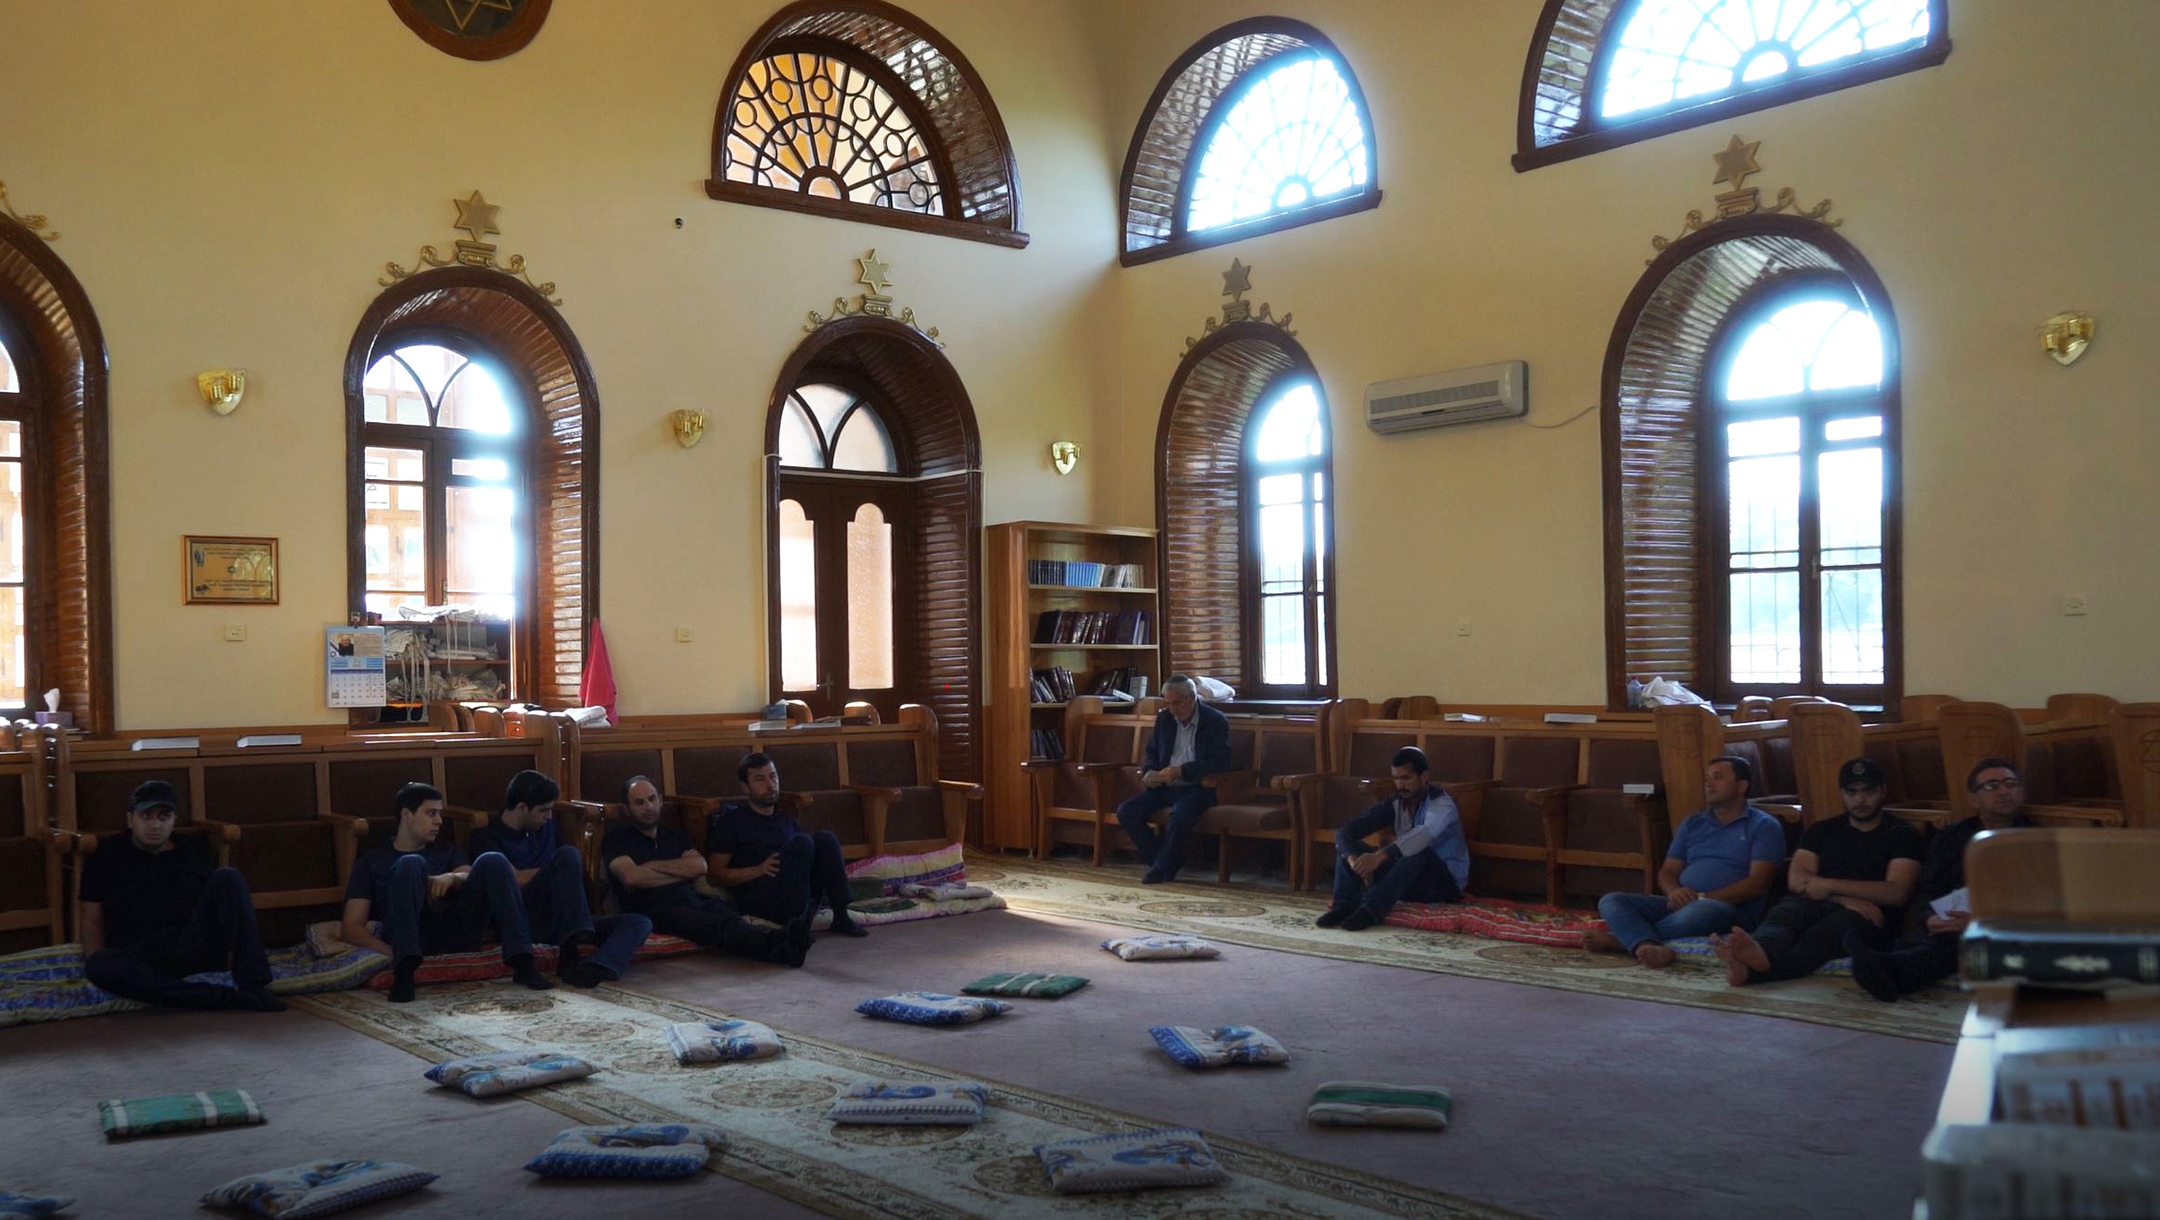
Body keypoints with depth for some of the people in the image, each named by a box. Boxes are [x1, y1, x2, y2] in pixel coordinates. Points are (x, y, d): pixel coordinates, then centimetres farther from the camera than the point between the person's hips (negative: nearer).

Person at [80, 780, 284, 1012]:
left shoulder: (195, 852, 21)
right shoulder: (107, 856, 16)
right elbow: (92, 922, 12)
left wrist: (233, 949, -1)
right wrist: (102, 968, -8)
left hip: (195, 947, 2)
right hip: (140, 959, -2)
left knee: (228, 877, -19)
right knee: (98, 964, -37)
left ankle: (253, 986, -29)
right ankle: (222, 998, -41)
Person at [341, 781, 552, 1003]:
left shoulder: (448, 851, 31)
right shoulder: (371, 860, 21)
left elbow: (474, 878, 9)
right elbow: (352, 928, 10)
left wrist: (452, 878, -15)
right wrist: (389, 951, -11)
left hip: (456, 933, 2)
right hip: (411, 934, -2)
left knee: (493, 861, -18)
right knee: (410, 864, -26)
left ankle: (521, 963, -32)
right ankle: (405, 969, -44)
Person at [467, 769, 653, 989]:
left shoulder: (547, 825, 22)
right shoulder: (487, 837, 2)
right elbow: (516, 880, -10)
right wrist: (564, 870, 1)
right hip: (523, 919, -7)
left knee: (640, 923, -18)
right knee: (568, 855, -28)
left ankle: (593, 968, -49)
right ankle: (576, 946, -36)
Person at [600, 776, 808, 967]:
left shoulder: (674, 835, 30)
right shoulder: (617, 837, 15)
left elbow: (700, 866, 10)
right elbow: (631, 876, -6)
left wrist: (652, 867, 4)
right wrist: (680, 873, 4)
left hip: (692, 897, 5)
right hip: (655, 909, -5)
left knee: (733, 918, -33)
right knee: (719, 926, -38)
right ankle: (775, 944, -65)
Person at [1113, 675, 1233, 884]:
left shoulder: (1216, 722, -6)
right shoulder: (1164, 719, 12)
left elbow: (1219, 763, -15)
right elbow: (1151, 752, 21)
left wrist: (1181, 771, -23)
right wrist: (1149, 772, -3)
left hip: (1197, 788, -6)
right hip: (1165, 787, 6)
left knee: (1180, 814, -37)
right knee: (1126, 811, -15)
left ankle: (1162, 868, -15)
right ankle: (1163, 862, -5)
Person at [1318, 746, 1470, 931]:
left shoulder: (1440, 802, -17)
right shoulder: (1393, 805, 0)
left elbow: (1425, 833, -41)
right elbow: (1344, 832, -8)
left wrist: (1380, 856, -52)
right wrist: (1354, 860, -31)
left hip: (1445, 882, -6)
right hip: (1408, 880, 6)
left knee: (1419, 852, -38)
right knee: (1348, 847, -9)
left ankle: (1370, 910, -47)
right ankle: (1345, 907, -32)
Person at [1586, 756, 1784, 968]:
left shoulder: (1764, 826, 6)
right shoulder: (1692, 824, 24)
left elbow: (1757, 883, -7)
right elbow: (1667, 871, 18)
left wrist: (1703, 898, -16)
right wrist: (1674, 892, -8)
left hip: (1732, 909, -6)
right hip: (1681, 904, 6)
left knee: (1702, 911, -42)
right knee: (1611, 901, -17)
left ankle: (1623, 938, -29)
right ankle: (1650, 947, -47)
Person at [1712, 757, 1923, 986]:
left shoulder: (1902, 834, 11)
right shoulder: (1823, 830, 22)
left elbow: (1896, 893, -4)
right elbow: (1796, 880, 7)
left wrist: (1829, 886, -7)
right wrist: (1843, 898, -11)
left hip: (1869, 914, -4)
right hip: (1818, 905, 4)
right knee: (1784, 912, -32)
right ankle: (1761, 952, -70)